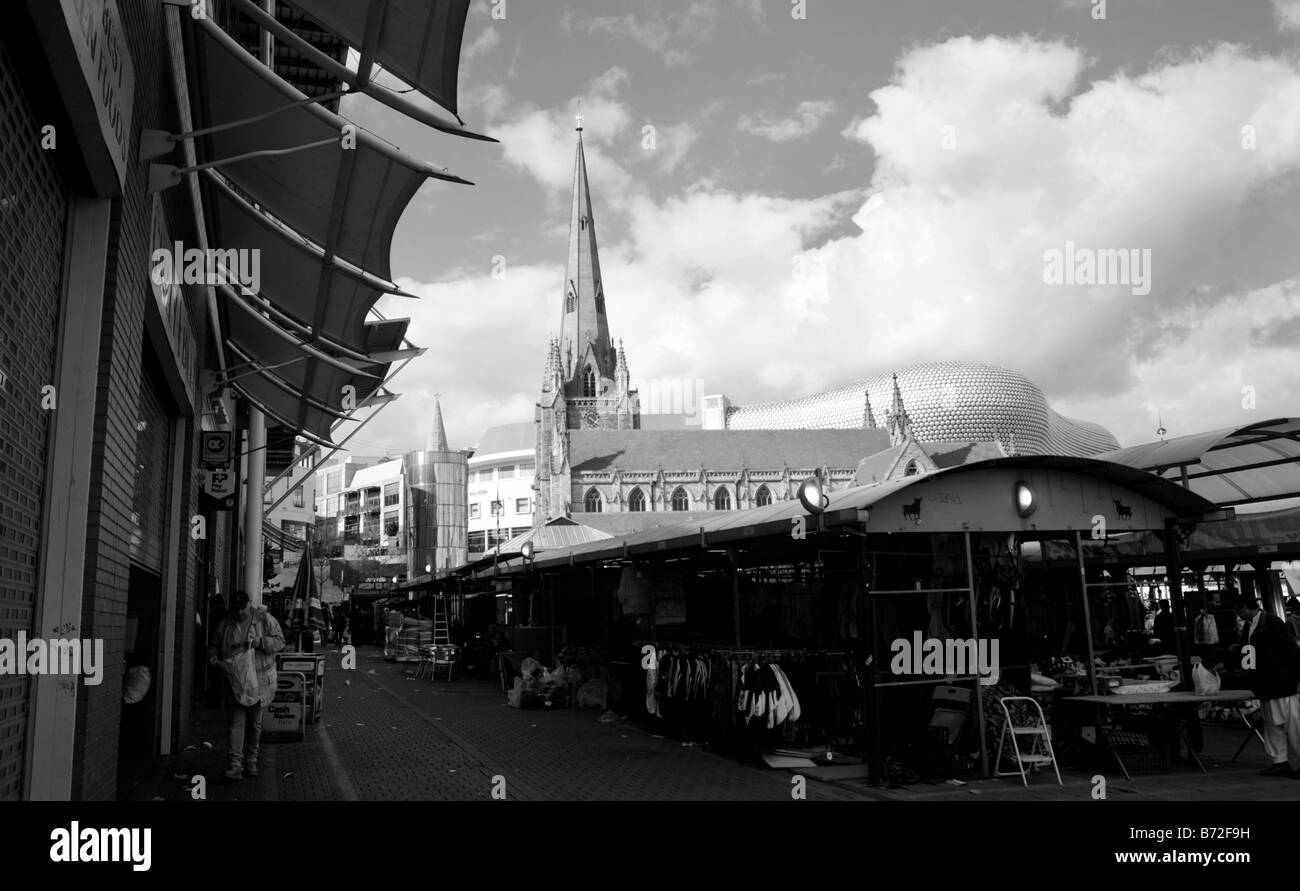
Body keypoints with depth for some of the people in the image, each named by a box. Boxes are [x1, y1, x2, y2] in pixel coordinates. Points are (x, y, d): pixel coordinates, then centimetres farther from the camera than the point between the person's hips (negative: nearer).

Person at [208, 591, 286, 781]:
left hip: (259, 679, 0)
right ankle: (235, 763, -8)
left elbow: (280, 641, -4)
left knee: (254, 723, 9)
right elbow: (214, 645, 14)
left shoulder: (265, 620, -2)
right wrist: (213, 656, -7)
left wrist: (261, 641, -20)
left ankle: (251, 761, 23)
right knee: (236, 721, -8)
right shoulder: (225, 624, 4)